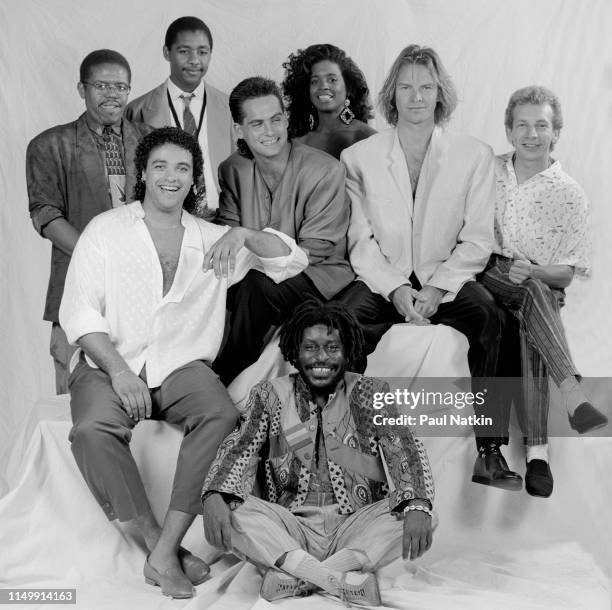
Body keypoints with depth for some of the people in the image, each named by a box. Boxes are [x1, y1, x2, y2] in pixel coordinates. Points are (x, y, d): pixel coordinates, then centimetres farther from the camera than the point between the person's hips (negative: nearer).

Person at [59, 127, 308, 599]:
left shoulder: (212, 239, 14)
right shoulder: (106, 230, 7)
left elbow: (293, 260, 9)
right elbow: (78, 310, -2)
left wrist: (243, 235, -11)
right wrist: (118, 370, -17)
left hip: (182, 366, 2)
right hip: (110, 365, -1)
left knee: (221, 416, -31)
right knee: (93, 430, -33)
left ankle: (164, 553, -26)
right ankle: (160, 545, -19)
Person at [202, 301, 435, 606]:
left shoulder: (370, 394, 4)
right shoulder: (270, 395, 7)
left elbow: (404, 448, -9)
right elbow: (240, 450, -5)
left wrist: (417, 504, -29)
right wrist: (214, 496, -27)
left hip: (355, 528, 0)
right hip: (289, 529, 0)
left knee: (418, 516, -26)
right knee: (231, 510, -26)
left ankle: (295, 574, -28)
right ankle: (347, 579, -33)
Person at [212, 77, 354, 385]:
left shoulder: (325, 170, -11)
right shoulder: (232, 170, 5)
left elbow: (314, 249, -14)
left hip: (319, 275, -4)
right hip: (261, 273, 4)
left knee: (256, 285, -34)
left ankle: (229, 380, -17)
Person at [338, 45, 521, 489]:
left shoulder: (475, 156, 4)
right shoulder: (359, 157, 6)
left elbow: (477, 242, -1)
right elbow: (361, 241, 0)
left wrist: (436, 290, -16)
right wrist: (396, 290, -16)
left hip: (446, 280, 0)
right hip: (382, 281, 1)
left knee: (487, 314, -32)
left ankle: (488, 450, -27)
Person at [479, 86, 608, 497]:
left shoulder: (570, 195, 4)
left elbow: (568, 272, 1)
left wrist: (533, 271, -20)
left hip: (541, 285, -1)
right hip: (482, 275, 1)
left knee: (529, 330, -35)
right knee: (531, 292, -34)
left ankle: (538, 449, -40)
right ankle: (573, 394, -49)